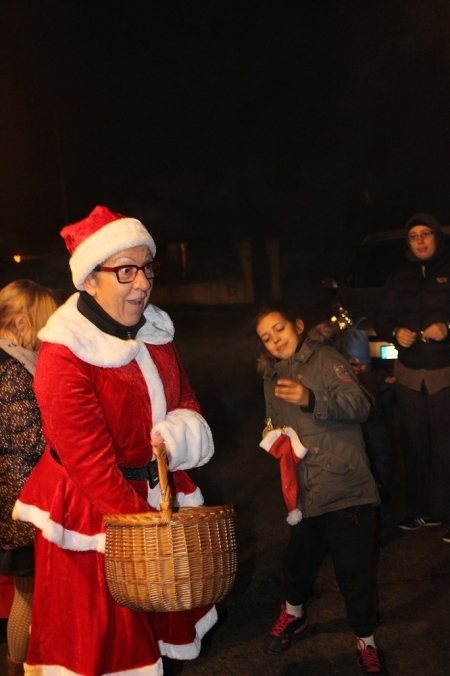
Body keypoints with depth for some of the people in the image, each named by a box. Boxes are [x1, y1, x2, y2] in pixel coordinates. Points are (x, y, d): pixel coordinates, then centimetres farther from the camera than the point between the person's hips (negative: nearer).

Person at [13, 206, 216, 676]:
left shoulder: (154, 331, 0)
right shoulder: (64, 355, -22)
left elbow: (185, 401, 10)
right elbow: (88, 460, -22)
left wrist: (178, 434, -14)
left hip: (158, 492, 7)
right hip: (91, 510, -6)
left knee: (163, 615, 19)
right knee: (101, 638, 8)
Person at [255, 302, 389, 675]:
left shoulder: (324, 358, -5)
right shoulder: (273, 376, 16)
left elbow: (359, 405, -18)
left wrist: (312, 400, -32)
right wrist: (273, 435, 7)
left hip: (345, 484, -6)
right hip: (305, 488, 6)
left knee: (352, 566, -3)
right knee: (299, 557, 16)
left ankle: (366, 642, 17)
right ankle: (294, 613, 44)